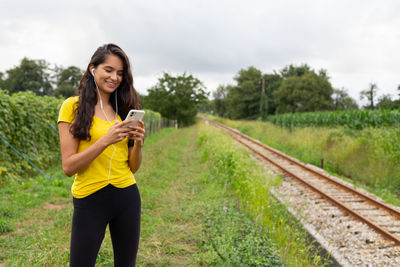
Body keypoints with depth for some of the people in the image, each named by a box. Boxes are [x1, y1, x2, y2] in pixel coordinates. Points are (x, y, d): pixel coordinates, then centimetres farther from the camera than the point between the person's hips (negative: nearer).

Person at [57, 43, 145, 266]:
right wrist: (106, 140, -21)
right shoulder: (73, 106, -5)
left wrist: (138, 143, -11)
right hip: (90, 199, -4)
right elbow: (68, 167, -11)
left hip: (127, 197, 5)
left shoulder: (123, 109, 9)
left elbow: (134, 167, 8)